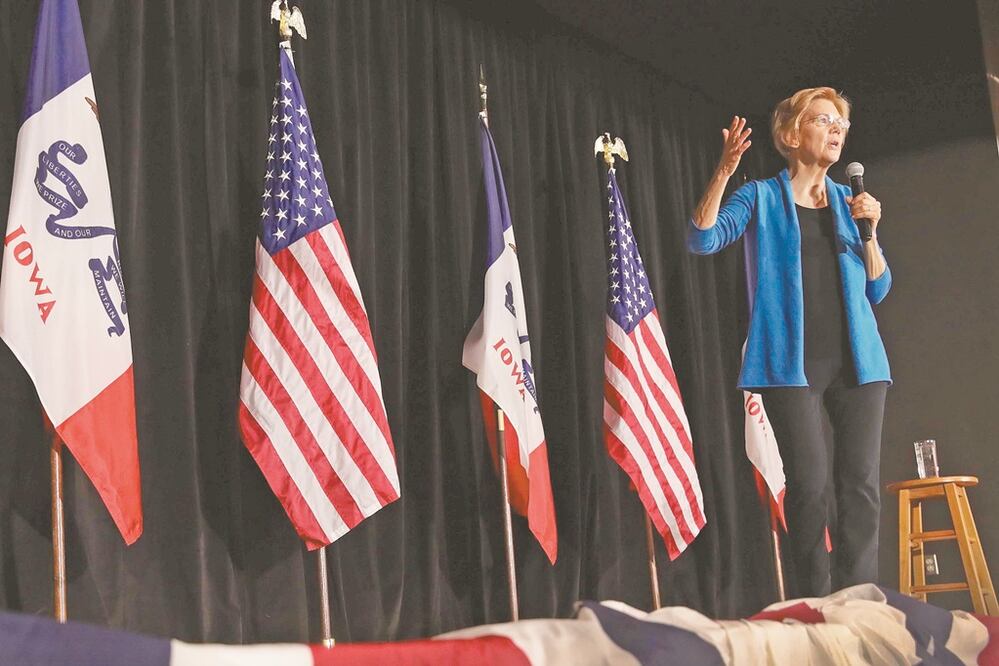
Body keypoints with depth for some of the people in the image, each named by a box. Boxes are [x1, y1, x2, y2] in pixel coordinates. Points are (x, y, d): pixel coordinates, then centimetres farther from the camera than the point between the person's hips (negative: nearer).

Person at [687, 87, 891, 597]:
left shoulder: (848, 201, 18)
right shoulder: (762, 197, 7)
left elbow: (877, 290, 15)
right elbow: (702, 240, -10)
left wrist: (869, 230, -1)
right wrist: (723, 172, -20)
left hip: (857, 360, 4)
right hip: (792, 363, -4)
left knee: (861, 482, -2)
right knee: (811, 483, -10)